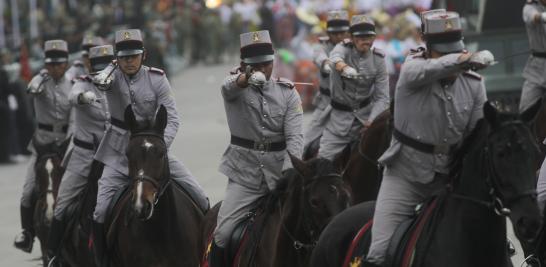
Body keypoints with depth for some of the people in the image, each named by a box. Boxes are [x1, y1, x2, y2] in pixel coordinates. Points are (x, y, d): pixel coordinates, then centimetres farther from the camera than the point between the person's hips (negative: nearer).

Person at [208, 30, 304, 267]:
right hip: (244, 173, -1)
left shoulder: (287, 93, 2)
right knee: (223, 234, -11)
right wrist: (246, 79, -55)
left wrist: (291, 172, -27)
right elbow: (230, 87, -29)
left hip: (279, 171, 1)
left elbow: (294, 136, -9)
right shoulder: (235, 88, -2)